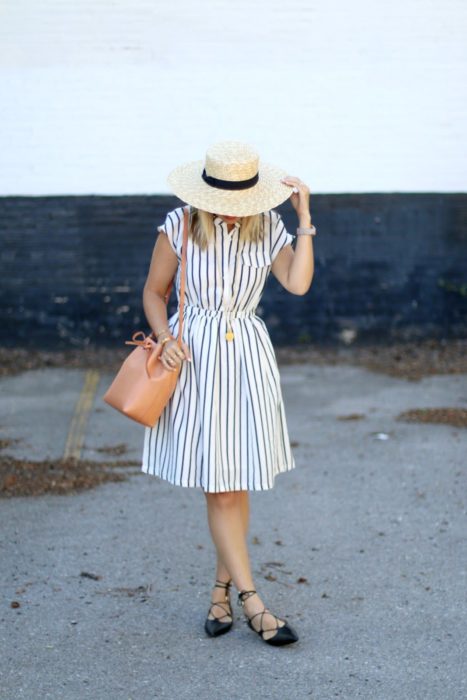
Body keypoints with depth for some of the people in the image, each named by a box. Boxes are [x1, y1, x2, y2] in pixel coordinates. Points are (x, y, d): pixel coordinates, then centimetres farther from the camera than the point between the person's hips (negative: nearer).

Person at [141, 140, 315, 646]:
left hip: (247, 356, 3)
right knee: (217, 485, -5)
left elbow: (298, 283, -11)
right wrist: (165, 338, -12)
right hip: (194, 356, -2)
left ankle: (222, 589, 23)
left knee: (238, 482, 7)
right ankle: (252, 602, -1)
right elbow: (154, 291, 4)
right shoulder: (179, 227, -4)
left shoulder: (267, 227, 2)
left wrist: (305, 218, -10)